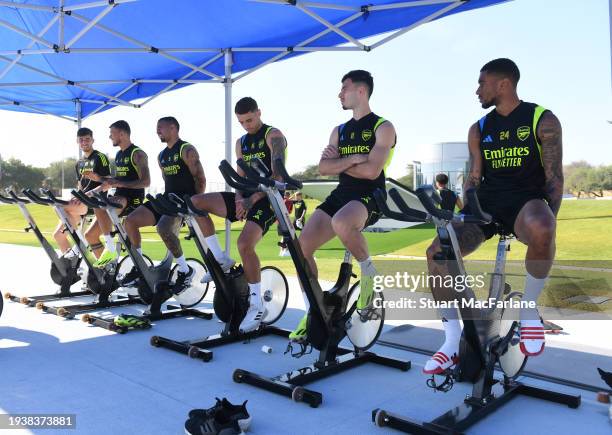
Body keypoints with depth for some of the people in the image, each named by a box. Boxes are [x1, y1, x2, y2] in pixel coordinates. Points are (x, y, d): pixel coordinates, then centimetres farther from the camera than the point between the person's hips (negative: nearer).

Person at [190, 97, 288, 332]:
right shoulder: (241, 142, 17)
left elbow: (277, 175, -16)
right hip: (246, 197, 8)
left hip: (267, 198, -7)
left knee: (245, 244, -28)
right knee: (195, 202, -7)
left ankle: (257, 305, -11)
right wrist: (239, 198, -6)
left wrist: (251, 200, -24)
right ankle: (221, 259, 0)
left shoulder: (273, 136, -6)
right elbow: (240, 176, 16)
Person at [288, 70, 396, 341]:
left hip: (369, 197, -6)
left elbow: (371, 171, -15)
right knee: (302, 246, -11)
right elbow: (323, 168, 5)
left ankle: (369, 272, -12)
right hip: (340, 195, 7)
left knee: (341, 224, -41)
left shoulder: (383, 128, -2)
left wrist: (338, 162, -2)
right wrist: (350, 159, -10)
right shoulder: (339, 131, 18)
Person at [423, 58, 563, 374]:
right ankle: (453, 343, -10)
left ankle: (529, 310, -14)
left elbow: (554, 176, -2)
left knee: (540, 232, -42)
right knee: (437, 253, -21)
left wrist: (549, 222, -14)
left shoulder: (543, 120, 2)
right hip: (487, 203, 4)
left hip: (527, 200, -4)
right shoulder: (478, 129, 14)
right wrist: (463, 214, -1)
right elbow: (474, 178, 13)